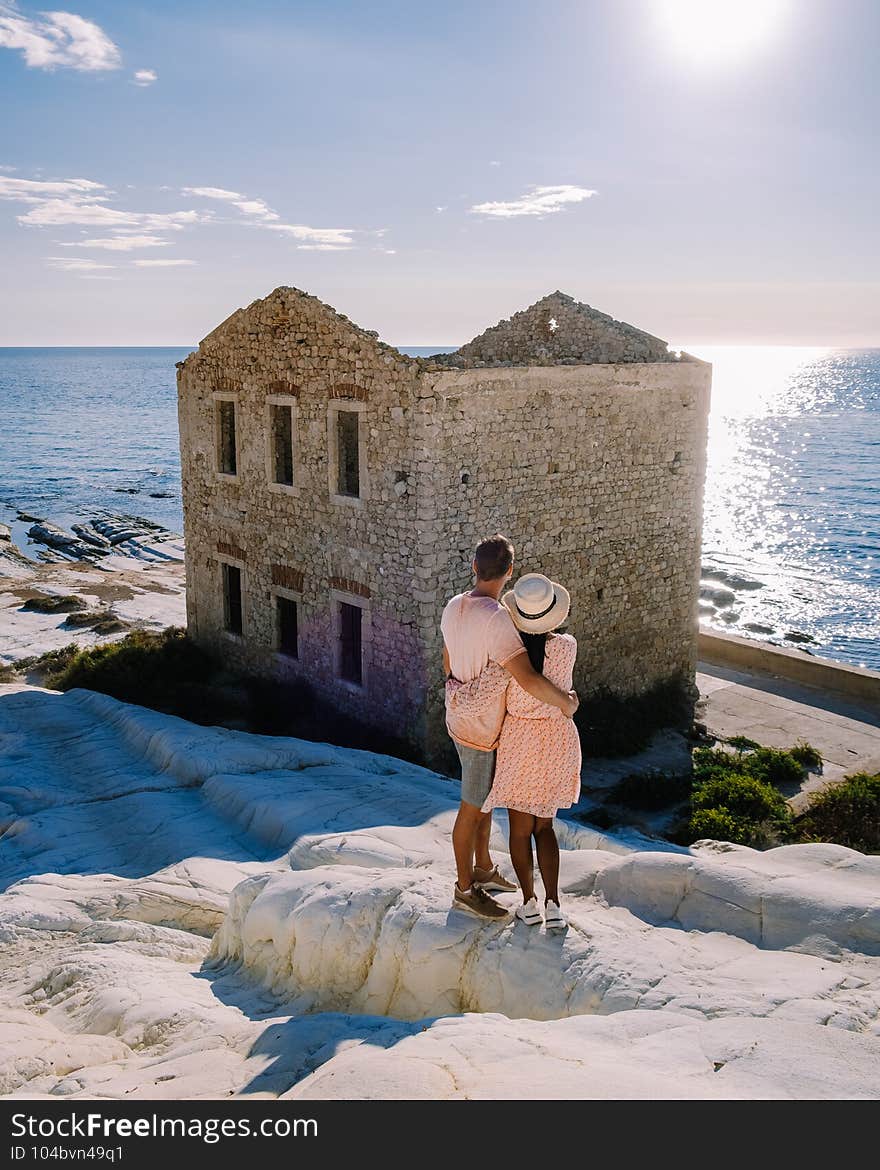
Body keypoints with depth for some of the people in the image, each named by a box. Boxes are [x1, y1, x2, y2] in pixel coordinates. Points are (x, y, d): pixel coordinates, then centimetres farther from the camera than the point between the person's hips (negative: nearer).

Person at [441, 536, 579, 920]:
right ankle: (465, 888, 23)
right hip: (480, 729, -9)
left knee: (486, 797, 23)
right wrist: (566, 702, -17)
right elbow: (529, 679, -35)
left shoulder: (454, 607, -2)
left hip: (462, 714, 9)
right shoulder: (495, 619, -30)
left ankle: (483, 868, 40)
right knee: (473, 808, 7)